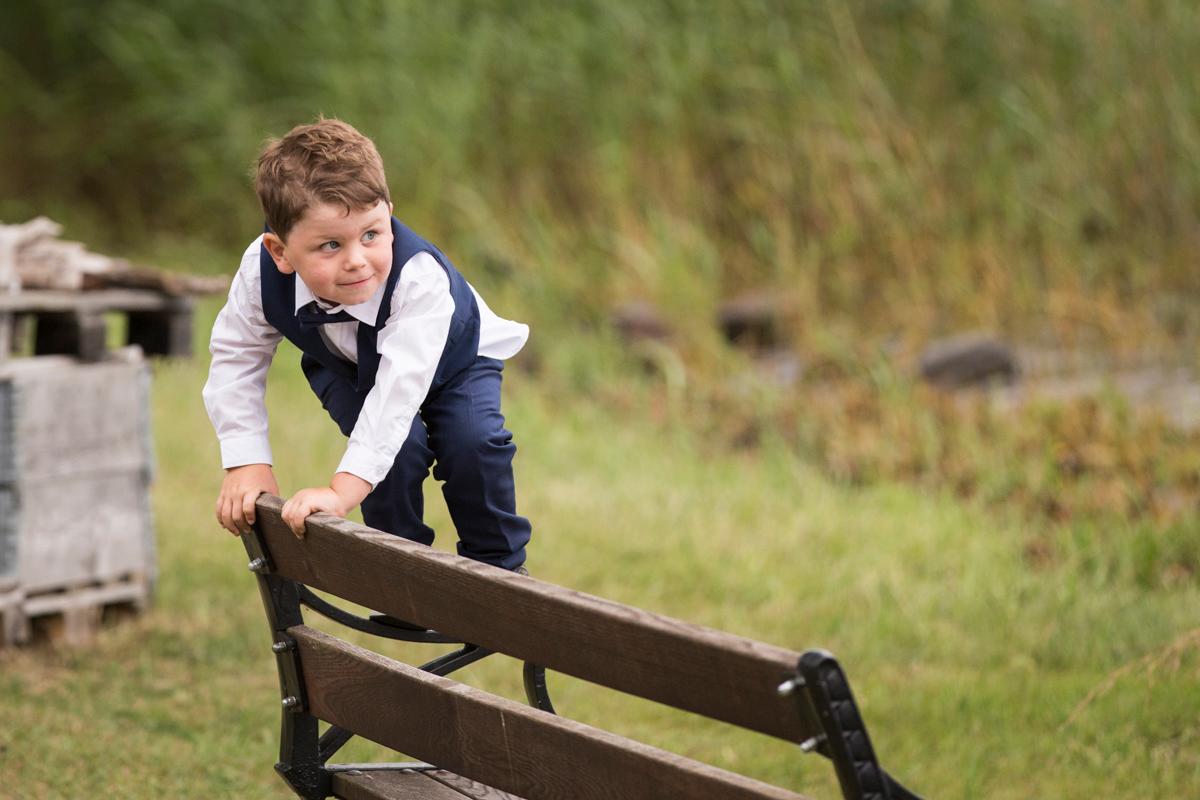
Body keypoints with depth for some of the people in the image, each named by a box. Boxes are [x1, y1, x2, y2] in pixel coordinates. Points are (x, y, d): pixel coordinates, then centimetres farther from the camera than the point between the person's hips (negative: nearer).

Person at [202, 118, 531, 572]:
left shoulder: (419, 278, -47)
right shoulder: (261, 273, -36)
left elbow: (399, 386, -52)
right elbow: (235, 356, -19)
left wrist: (344, 491, -59)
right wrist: (246, 463, -26)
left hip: (452, 357, -2)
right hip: (345, 366, 2)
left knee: (474, 444, -23)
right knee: (401, 448, -24)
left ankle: (499, 567, 2)